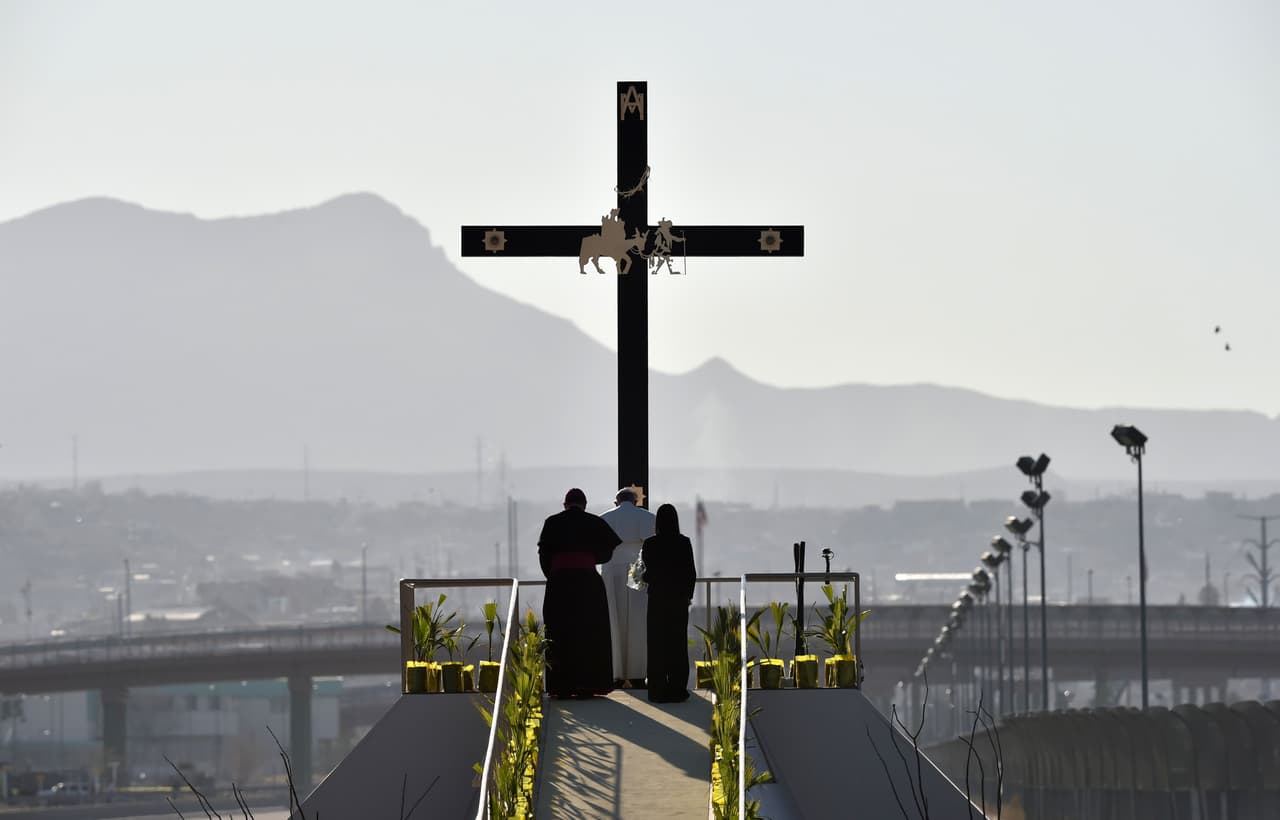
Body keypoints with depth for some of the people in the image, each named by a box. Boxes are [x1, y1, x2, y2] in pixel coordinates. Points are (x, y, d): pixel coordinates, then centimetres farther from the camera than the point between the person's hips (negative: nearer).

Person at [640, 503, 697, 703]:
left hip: (658, 598, -1)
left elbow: (649, 573, -7)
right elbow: (692, 572, -1)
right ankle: (677, 688, 7)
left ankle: (658, 688, 2)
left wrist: (644, 577, 17)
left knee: (657, 644, 4)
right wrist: (688, 595, 13)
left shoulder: (650, 544, -8)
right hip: (679, 598, 1)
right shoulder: (684, 543, -4)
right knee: (678, 644, 7)